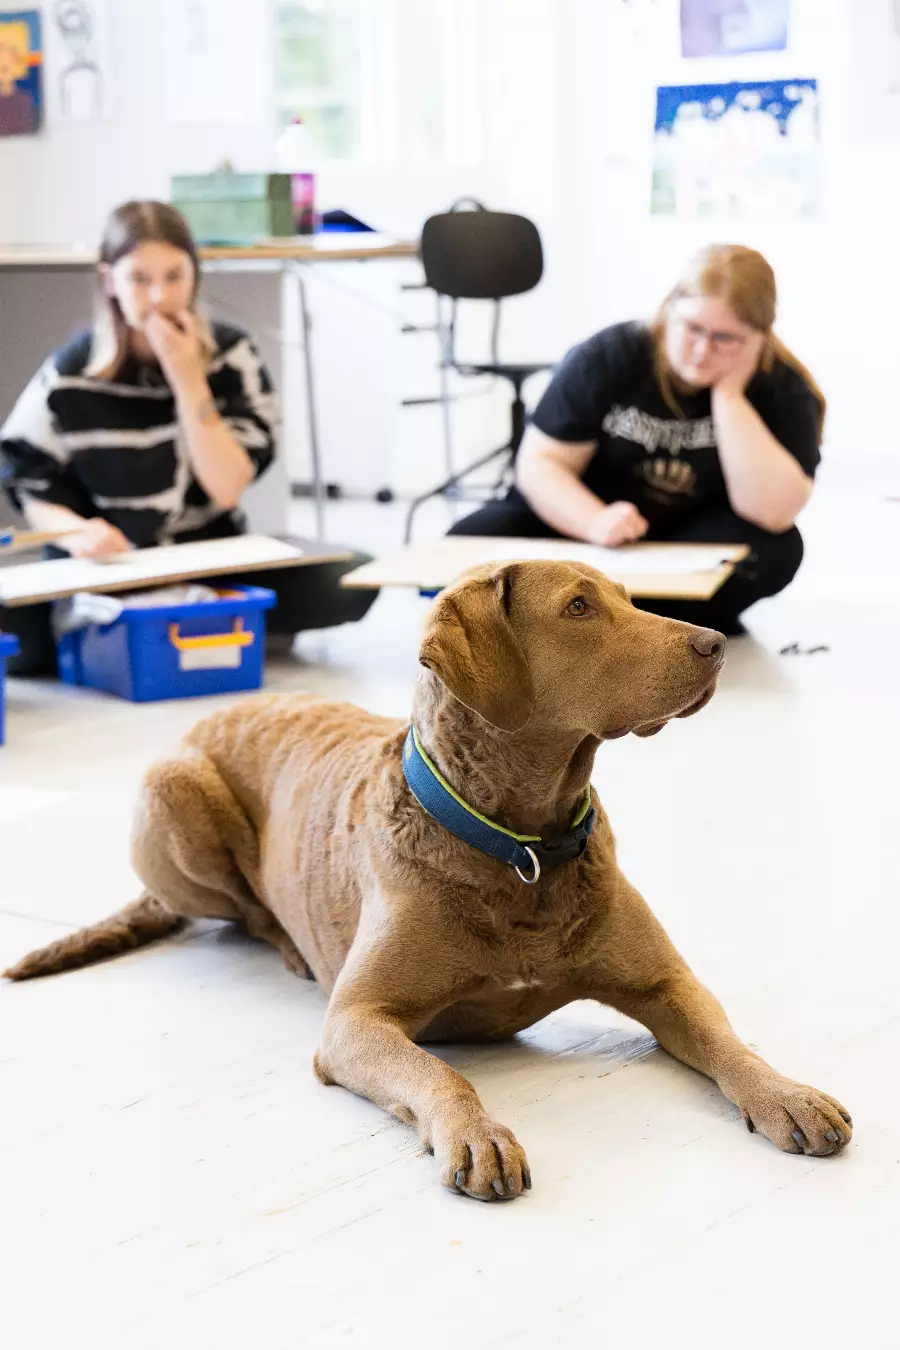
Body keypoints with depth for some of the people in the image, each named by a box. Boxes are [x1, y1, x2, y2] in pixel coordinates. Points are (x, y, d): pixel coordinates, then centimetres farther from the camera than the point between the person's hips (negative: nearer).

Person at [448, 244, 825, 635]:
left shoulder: (783, 389, -15)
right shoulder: (610, 355, -13)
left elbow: (774, 512, -29)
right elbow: (540, 463, -13)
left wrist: (729, 394, -31)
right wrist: (595, 522, -33)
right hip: (580, 526, 1)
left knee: (774, 546, -33)